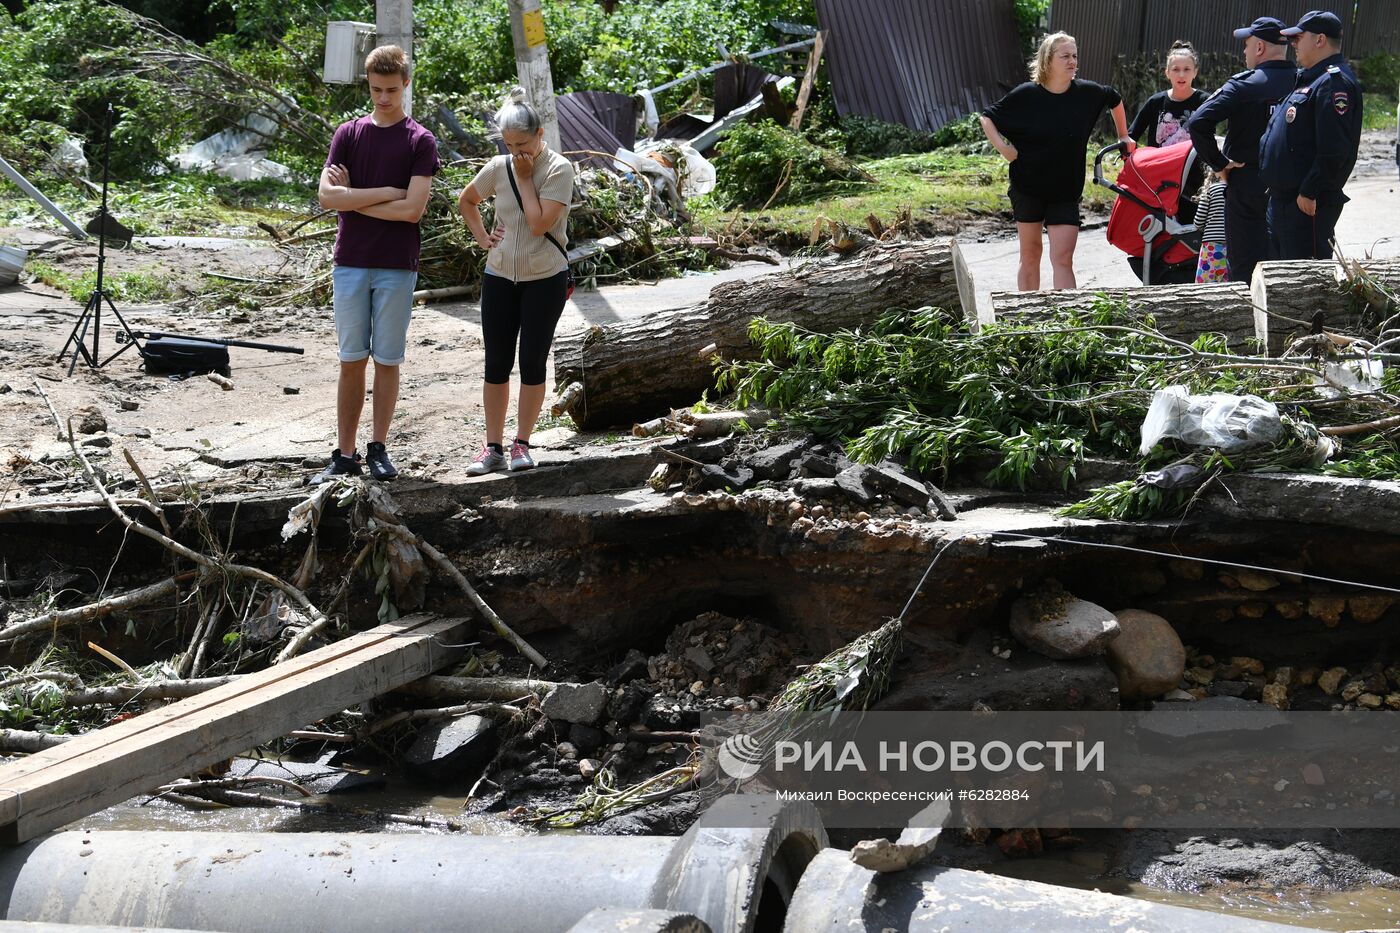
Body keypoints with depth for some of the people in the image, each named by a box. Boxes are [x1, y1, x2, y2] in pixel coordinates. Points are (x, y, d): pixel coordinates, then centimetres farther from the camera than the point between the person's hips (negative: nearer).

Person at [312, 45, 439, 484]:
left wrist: (352, 197, -8)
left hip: (397, 267, -2)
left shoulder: (420, 142, -2)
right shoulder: (348, 134, 6)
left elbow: (412, 208, -13)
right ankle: (344, 454, 8)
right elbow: (326, 195, -5)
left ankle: (378, 449, 14)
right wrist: (385, 192, -11)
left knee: (387, 361, 5)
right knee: (352, 360, 5)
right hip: (351, 263, 2)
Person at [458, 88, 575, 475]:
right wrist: (482, 238, 8)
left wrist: (525, 179, -15)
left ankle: (521, 444, 11)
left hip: (545, 279, -4)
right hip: (500, 277, 4)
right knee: (496, 364, 4)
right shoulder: (499, 168, 1)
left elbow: (539, 223, -21)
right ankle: (493, 447, 10)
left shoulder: (558, 169, -11)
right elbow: (466, 201, 20)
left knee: (532, 362, 1)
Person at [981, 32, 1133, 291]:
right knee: (1030, 256, 9)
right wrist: (1001, 147, -11)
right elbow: (987, 117, 1)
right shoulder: (1026, 95, -10)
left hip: (1066, 192, 1)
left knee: (1063, 259, -8)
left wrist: (1123, 136, 22)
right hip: (1028, 187, -1)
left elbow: (1115, 99, 18)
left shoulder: (1087, 92, -4)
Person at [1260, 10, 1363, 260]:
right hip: (1282, 199, 11)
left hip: (1307, 205, -11)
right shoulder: (1309, 80, 19)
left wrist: (1309, 193, -23)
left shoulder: (1335, 82, -15)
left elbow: (1334, 149, -24)